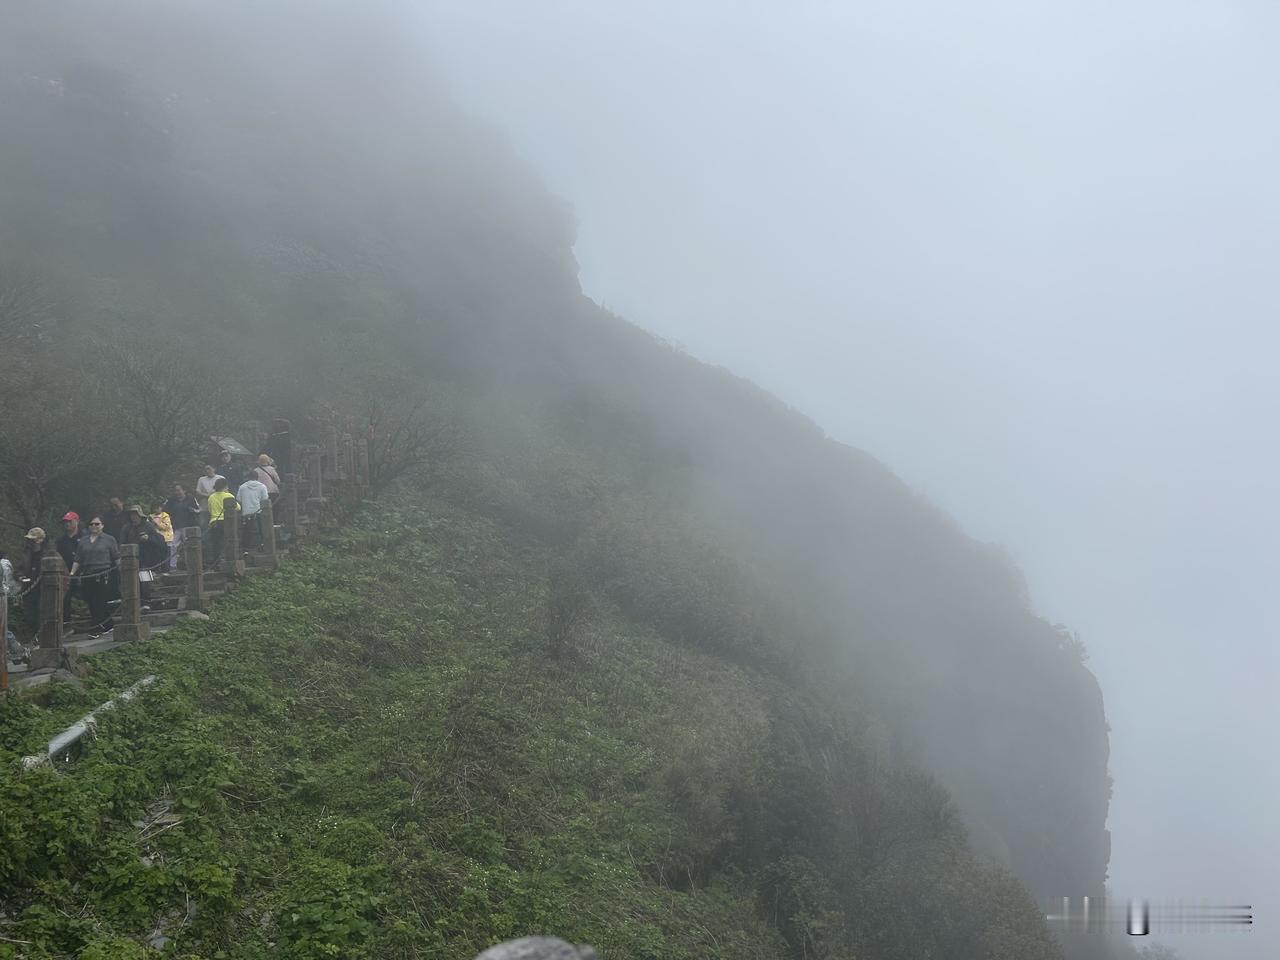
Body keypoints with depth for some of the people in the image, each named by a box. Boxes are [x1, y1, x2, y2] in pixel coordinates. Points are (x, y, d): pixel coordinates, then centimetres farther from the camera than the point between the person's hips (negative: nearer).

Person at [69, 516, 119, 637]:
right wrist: (72, 573, 5)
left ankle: (95, 630, -8)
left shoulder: (109, 539, 6)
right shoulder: (83, 540, 16)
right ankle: (107, 626, 15)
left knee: (99, 603, -8)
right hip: (87, 576, 4)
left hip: (103, 576, -4)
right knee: (91, 603, 4)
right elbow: (78, 559, 15)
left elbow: (117, 558, 5)